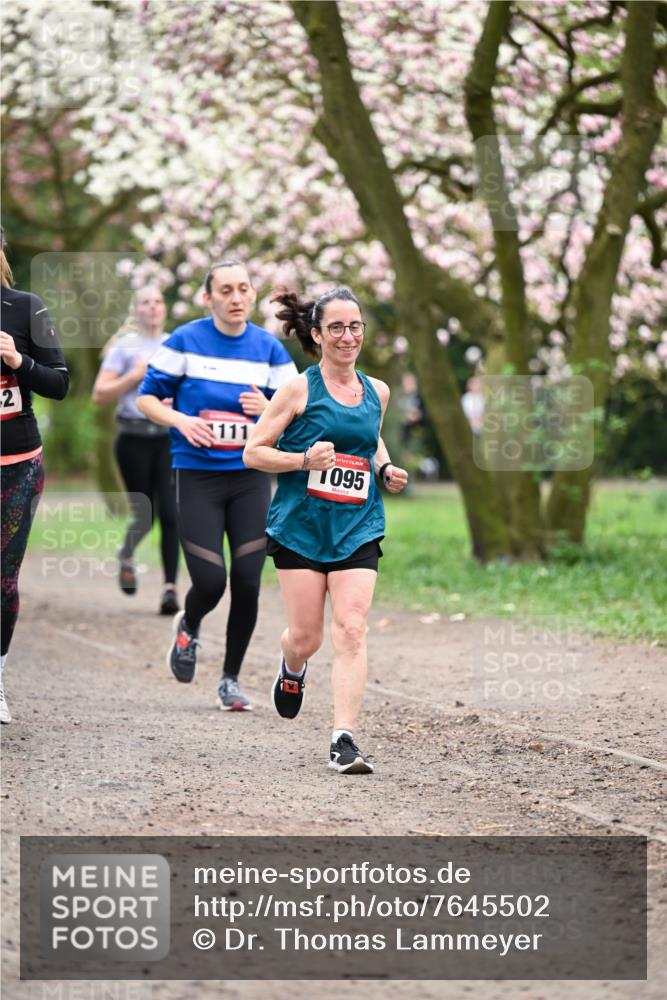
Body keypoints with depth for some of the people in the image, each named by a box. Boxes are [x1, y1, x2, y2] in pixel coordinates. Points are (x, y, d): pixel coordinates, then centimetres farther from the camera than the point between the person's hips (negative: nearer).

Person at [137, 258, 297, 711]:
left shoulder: (269, 348, 4)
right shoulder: (185, 341, -2)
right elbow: (146, 397, 3)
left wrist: (268, 409, -15)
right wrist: (181, 420, -15)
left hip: (251, 476, 2)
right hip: (197, 475, -2)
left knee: (248, 583, -3)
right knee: (210, 581, -10)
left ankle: (231, 678, 15)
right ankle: (188, 628, 27)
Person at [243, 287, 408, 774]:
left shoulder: (377, 392, 9)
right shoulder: (298, 390, -5)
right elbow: (253, 452, -3)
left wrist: (386, 469, 9)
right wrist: (304, 460, -18)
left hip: (358, 528, 2)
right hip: (301, 527, -2)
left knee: (352, 631, -12)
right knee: (306, 637, 3)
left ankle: (344, 738, -13)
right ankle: (292, 669, 40)